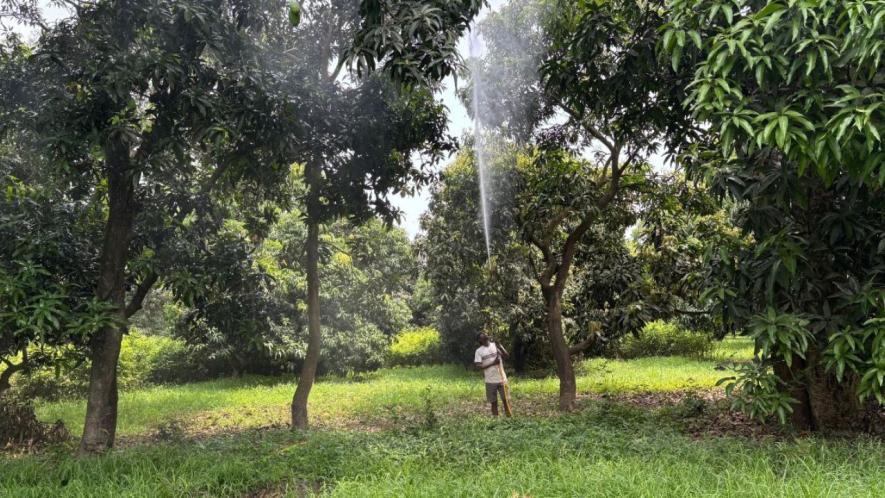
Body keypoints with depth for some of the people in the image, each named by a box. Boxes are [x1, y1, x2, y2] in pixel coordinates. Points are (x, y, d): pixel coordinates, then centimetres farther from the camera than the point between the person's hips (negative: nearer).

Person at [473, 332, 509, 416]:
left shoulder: (496, 345, 4)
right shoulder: (479, 351, -2)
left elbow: (507, 356, -2)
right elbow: (478, 366, -9)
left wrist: (500, 348, -19)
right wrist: (492, 363, -17)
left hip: (502, 379, 2)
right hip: (490, 381, -1)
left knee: (506, 400, 4)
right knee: (494, 402, 6)